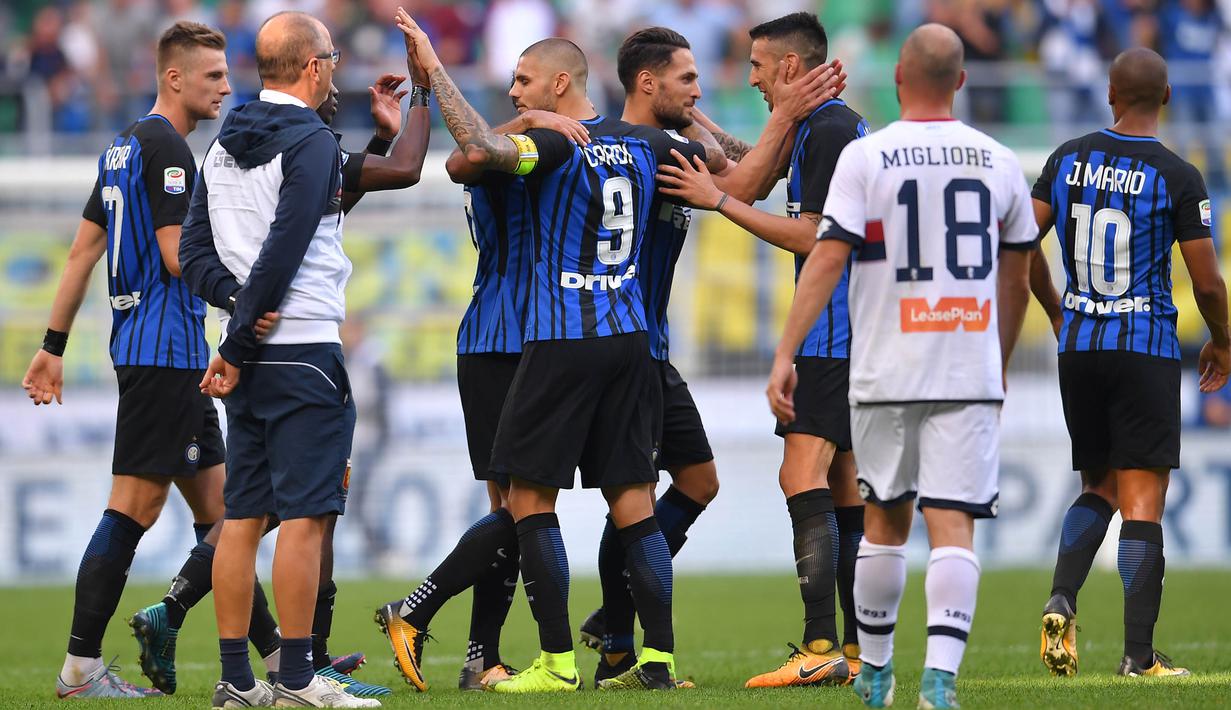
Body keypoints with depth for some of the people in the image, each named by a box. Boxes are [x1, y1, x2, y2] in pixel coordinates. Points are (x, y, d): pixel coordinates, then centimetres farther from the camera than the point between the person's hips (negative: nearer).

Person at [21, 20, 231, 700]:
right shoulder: (165, 147, -12)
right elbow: (179, 256, -18)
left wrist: (53, 346, 18)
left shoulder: (125, 146, 17)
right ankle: (80, 667, -7)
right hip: (166, 346, -10)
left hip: (140, 343, 10)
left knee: (218, 506, 9)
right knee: (135, 504, -8)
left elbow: (83, 248, 18)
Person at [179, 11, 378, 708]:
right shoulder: (311, 143, -11)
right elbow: (282, 252, -17)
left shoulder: (223, 146, 14)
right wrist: (237, 348, -13)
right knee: (305, 515, -6)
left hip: (250, 358, 8)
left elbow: (194, 250, 13)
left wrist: (237, 326, 6)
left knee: (243, 515, 8)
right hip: (304, 350, -8)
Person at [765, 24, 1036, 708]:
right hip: (970, 373, 1)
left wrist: (785, 355, -11)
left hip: (885, 372, -1)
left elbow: (827, 259, -11)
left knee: (885, 520, 14)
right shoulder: (999, 162, 5)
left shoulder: (866, 156, -4)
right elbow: (1017, 280, 14)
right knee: (953, 524, -4)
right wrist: (1001, 364, 28)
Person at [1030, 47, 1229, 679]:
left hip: (1078, 345, 4)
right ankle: (1139, 656, -4)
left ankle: (1061, 598, -6)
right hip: (1146, 348, -4)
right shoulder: (1177, 177, -9)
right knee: (1142, 503, -2)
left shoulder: (1069, 158, 3)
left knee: (1098, 486, 19)